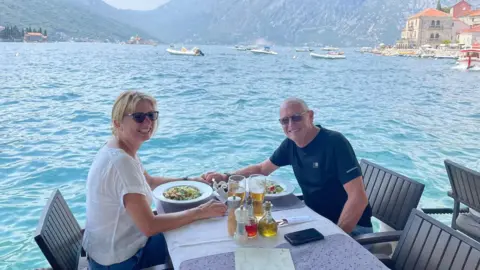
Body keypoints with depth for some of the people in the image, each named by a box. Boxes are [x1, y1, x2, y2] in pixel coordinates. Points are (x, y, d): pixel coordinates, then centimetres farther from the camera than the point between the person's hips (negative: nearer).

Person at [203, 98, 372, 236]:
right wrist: (225, 177, 2)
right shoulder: (290, 145, -2)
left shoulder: (334, 143, -22)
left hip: (351, 227, -6)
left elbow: (358, 198, -25)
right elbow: (262, 169, 14)